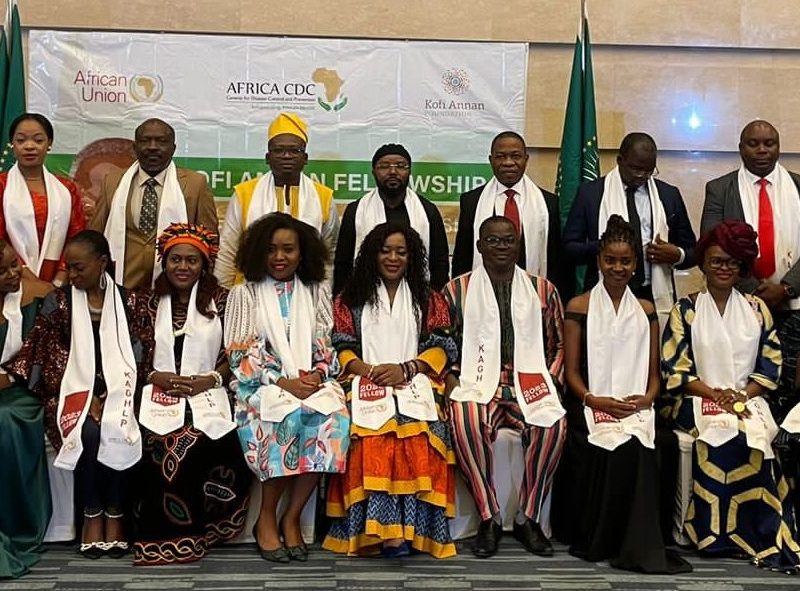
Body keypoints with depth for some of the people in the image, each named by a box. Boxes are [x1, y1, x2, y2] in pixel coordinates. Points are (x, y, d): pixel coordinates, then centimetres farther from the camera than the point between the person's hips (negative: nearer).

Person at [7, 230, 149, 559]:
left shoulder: (128, 301, 7)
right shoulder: (58, 301, 5)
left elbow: (136, 352, 1)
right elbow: (46, 354, -1)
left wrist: (110, 394, -12)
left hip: (116, 388, 0)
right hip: (75, 387, 0)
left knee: (119, 432, -30)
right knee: (88, 432, -30)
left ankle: (115, 515, -12)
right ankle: (92, 515, -12)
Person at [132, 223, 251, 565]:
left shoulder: (220, 300, 9)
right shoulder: (153, 302, 15)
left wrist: (209, 379, -10)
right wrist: (156, 377, -6)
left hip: (207, 396, -1)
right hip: (161, 394, 2)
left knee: (192, 449, -31)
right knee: (159, 449, -30)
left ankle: (185, 532, -9)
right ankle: (167, 535, -12)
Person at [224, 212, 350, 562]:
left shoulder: (317, 292, 14)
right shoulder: (245, 294, 6)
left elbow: (326, 347, 11)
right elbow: (242, 356, -2)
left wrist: (316, 375, -11)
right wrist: (283, 382, -15)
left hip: (311, 381, 3)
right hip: (262, 384, -2)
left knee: (334, 418, -30)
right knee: (286, 417, -35)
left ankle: (291, 518, -16)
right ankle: (266, 519, -16)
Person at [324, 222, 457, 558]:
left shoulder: (429, 299, 19)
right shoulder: (351, 299, 18)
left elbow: (442, 346, 9)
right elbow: (341, 347, 9)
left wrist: (405, 369, -9)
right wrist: (369, 370, -11)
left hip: (415, 382, 0)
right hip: (366, 383, 0)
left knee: (418, 432, -32)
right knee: (370, 433, -33)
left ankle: (407, 525, -32)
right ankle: (382, 525, -34)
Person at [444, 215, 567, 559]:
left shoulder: (542, 289, 16)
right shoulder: (457, 290, 12)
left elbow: (558, 344, 16)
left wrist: (551, 383, 1)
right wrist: (453, 383, -6)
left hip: (530, 386, 1)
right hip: (478, 385, -1)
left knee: (553, 423, -32)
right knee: (465, 421, -35)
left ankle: (528, 518, -12)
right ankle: (488, 518, -17)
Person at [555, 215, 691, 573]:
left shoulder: (646, 311, 17)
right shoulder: (579, 307, 8)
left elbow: (653, 373, 15)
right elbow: (571, 371, 4)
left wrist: (646, 399, -7)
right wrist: (594, 401, -14)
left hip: (636, 408, 2)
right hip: (590, 407, -2)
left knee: (636, 445, -30)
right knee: (609, 445, -31)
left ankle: (634, 546, -22)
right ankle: (594, 540, -20)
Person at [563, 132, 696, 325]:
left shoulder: (669, 195, 11)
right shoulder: (590, 192, 5)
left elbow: (692, 251, 16)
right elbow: (569, 246, 3)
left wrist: (677, 255, -7)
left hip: (656, 299, 2)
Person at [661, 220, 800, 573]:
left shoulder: (756, 309, 14)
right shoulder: (685, 309, 7)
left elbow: (770, 365, 8)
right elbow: (675, 370, 0)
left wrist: (743, 395, -9)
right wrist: (715, 395, -13)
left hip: (748, 401, 2)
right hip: (699, 401, -2)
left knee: (754, 437, -31)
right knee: (721, 437, -32)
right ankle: (763, 539, -23)